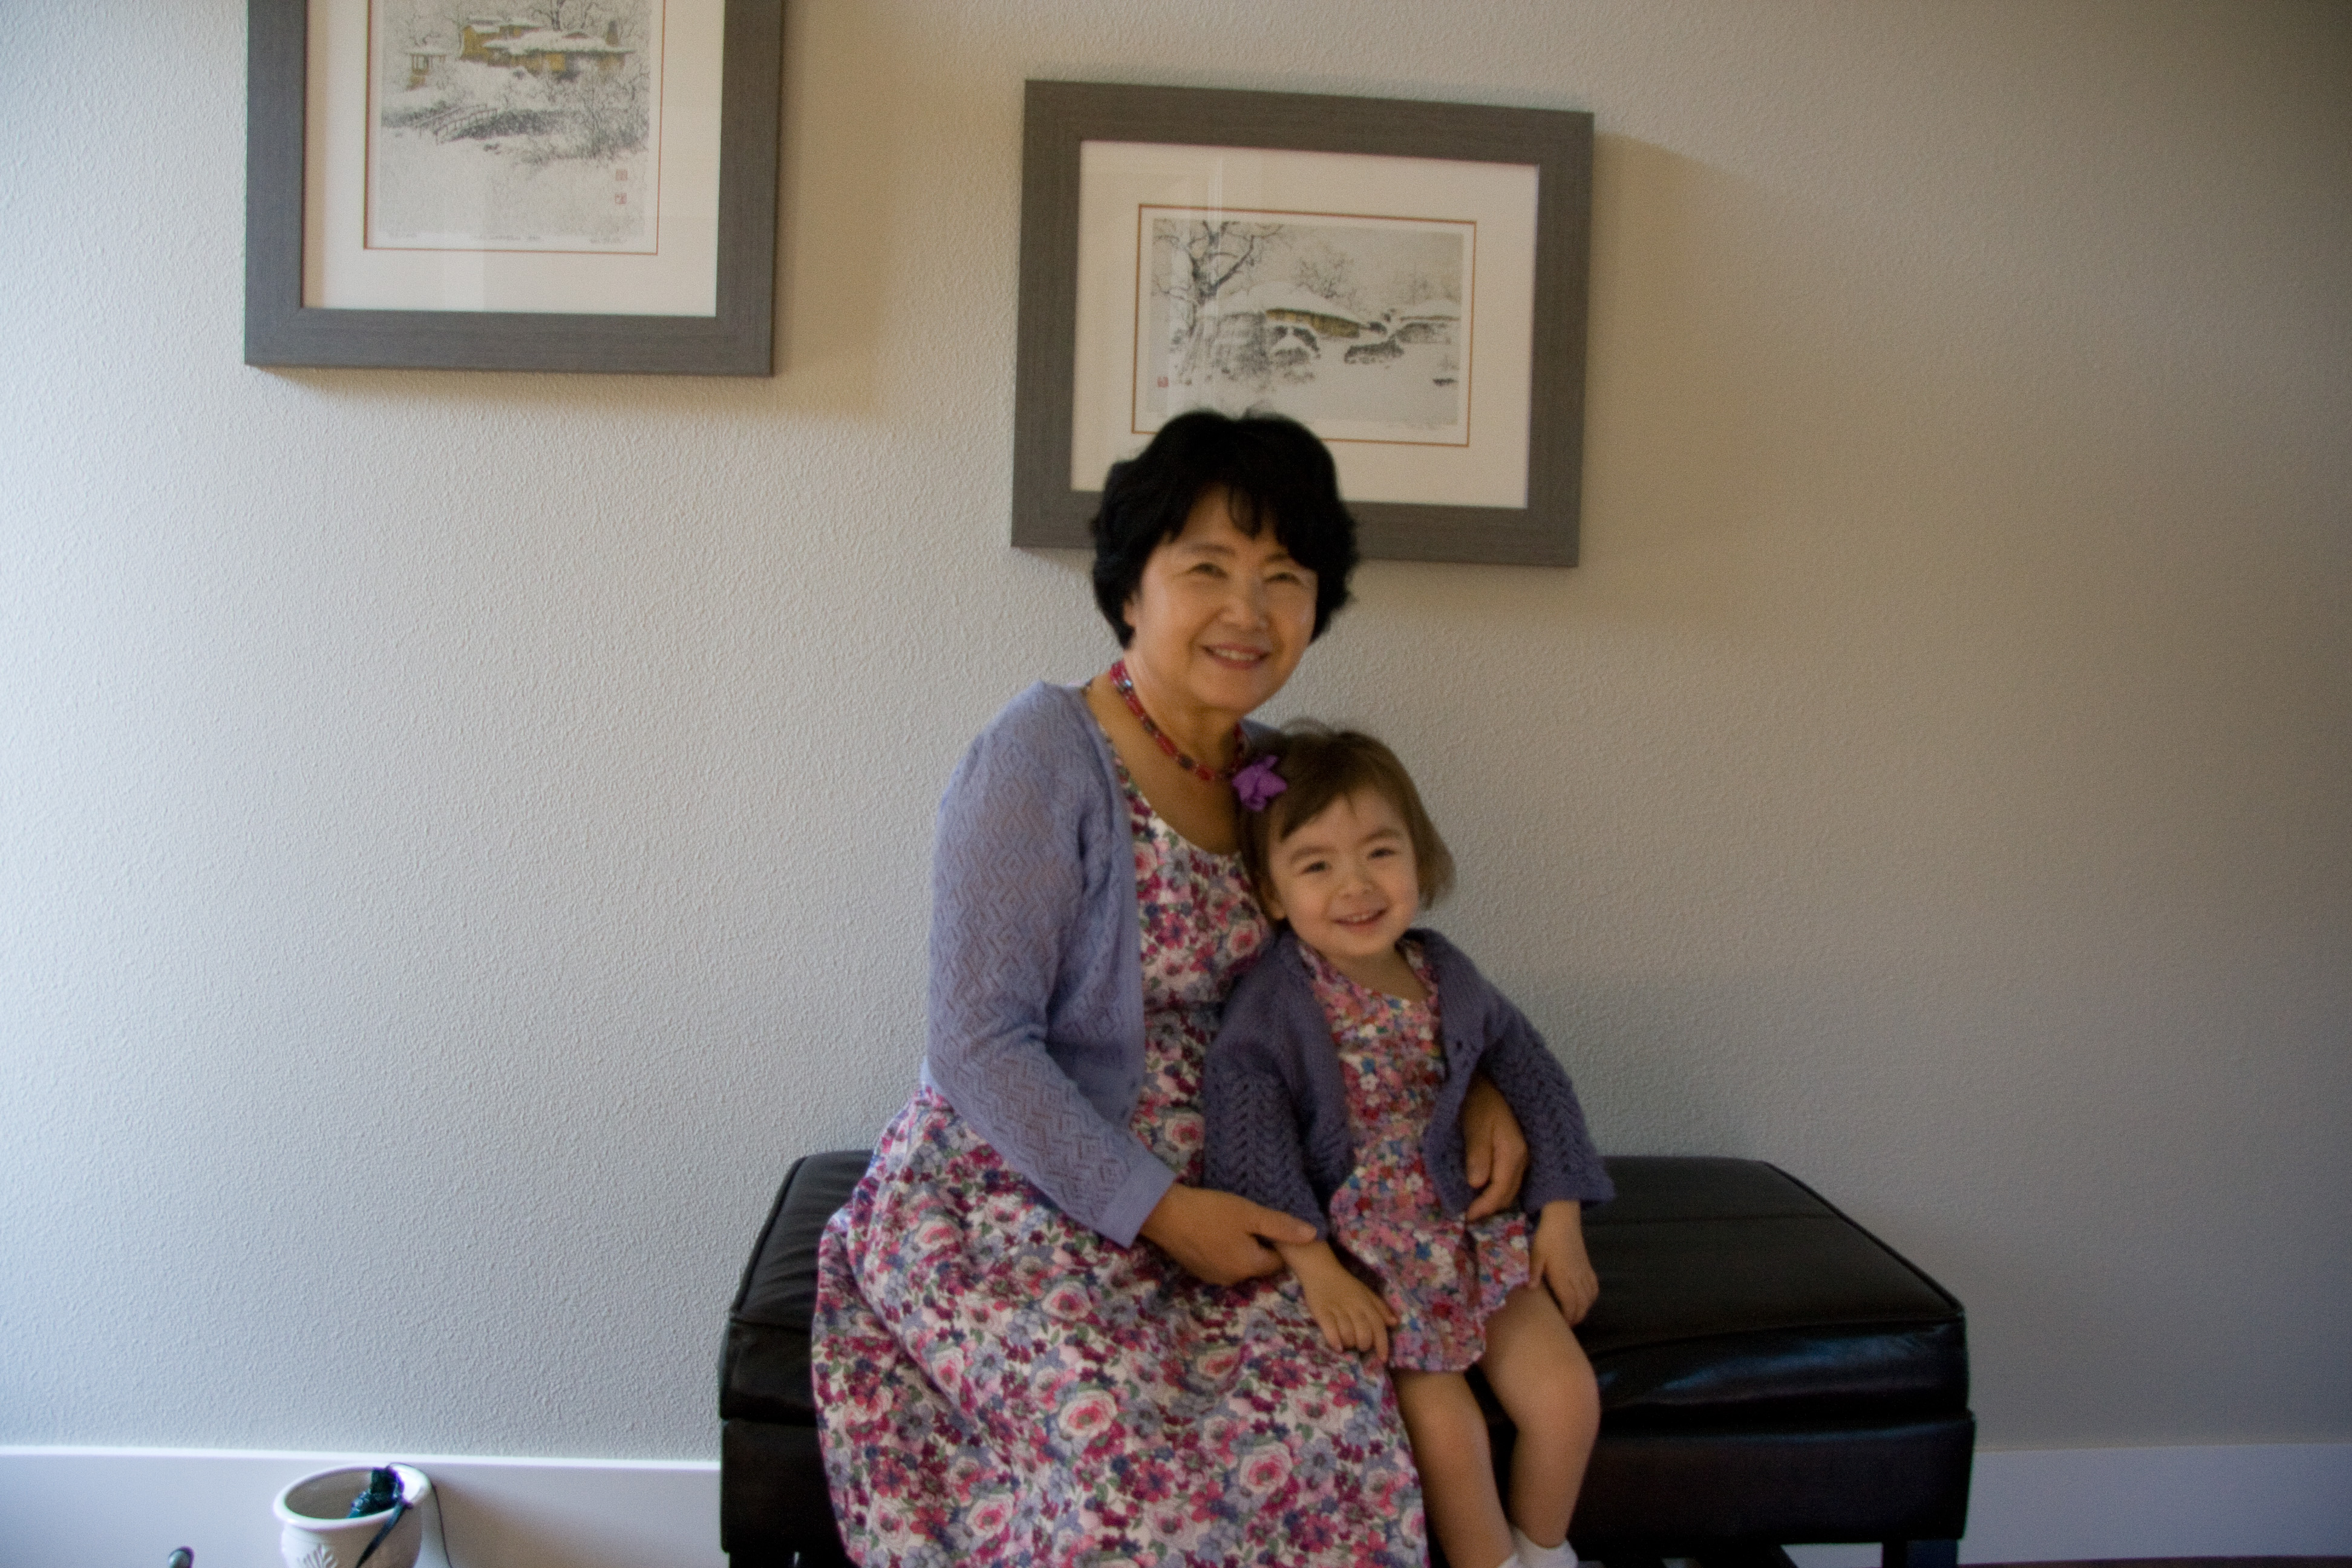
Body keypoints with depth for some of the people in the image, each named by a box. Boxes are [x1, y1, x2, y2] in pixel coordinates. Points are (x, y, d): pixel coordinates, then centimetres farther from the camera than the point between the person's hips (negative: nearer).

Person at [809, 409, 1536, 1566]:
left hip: (1195, 1201, 6)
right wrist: (1159, 1210, -17)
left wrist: (1474, 1086, 3)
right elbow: (981, 1045, -15)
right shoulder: (1043, 756, -13)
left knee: (1330, 1415, -20)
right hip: (998, 1198, -5)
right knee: (1124, 1450, -30)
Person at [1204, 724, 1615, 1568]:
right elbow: (1251, 1147, -24)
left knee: (1567, 1396, -5)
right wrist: (1315, 1269, -29)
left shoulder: (1445, 975, 0)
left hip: (1467, 1225, 5)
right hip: (1355, 1248, -4)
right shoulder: (1270, 1006, -17)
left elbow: (1532, 1077, 9)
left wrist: (1560, 1219, 5)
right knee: (1447, 1428, -17)